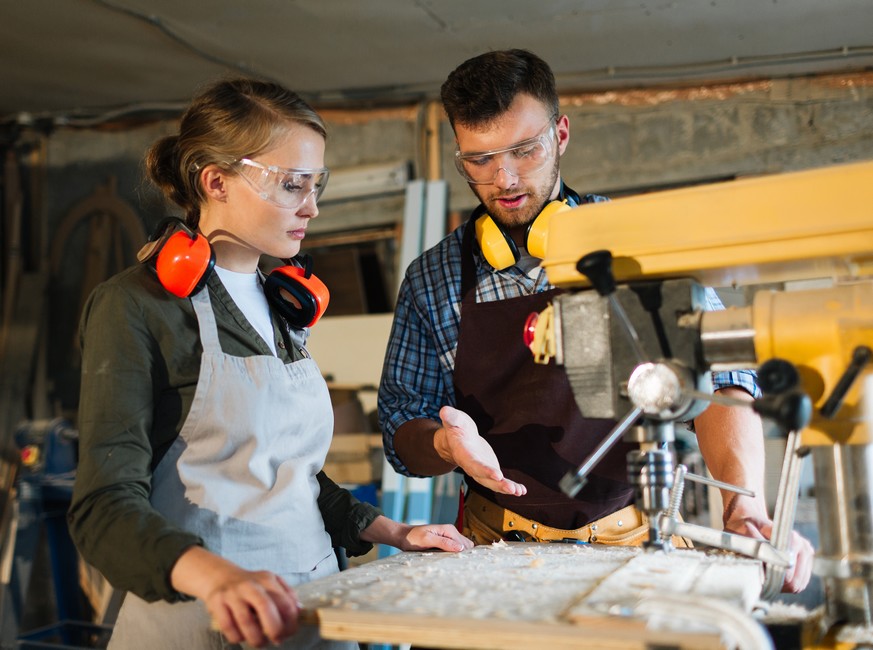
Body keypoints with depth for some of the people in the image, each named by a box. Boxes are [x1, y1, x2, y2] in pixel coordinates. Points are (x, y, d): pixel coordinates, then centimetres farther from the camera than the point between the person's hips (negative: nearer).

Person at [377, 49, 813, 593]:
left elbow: (716, 377, -6)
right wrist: (445, 444, -15)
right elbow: (402, 437, 8)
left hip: (640, 539, 0)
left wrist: (747, 508, -23)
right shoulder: (431, 281, 4)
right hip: (500, 546, 1)